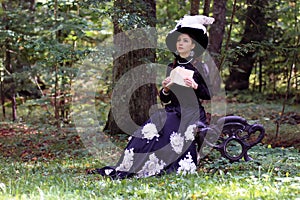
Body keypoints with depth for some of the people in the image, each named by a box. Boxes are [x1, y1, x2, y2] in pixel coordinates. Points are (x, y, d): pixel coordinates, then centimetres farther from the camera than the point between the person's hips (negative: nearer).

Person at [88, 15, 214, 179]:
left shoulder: (199, 68, 1)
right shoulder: (171, 68, 15)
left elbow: (209, 95, 0)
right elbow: (164, 99, 15)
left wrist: (195, 86, -17)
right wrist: (165, 89, -6)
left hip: (191, 114, -5)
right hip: (172, 112, 5)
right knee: (147, 132, -21)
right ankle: (126, 169, -26)